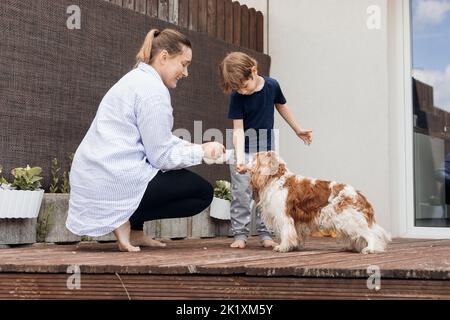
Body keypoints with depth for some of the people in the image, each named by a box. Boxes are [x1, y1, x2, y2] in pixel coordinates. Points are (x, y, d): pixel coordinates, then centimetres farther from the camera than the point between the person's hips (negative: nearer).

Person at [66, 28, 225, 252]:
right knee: (203, 192, 4)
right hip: (115, 185, -10)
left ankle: (134, 231, 17)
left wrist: (195, 148, 8)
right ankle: (126, 220, -5)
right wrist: (201, 152, -1)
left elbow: (157, 140, 20)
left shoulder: (137, 79, 17)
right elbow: (161, 156, -13)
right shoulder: (153, 90, -13)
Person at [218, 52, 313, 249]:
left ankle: (264, 234, 12)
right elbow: (238, 129, -18)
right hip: (243, 149, -2)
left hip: (266, 150, 2)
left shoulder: (272, 86, -9)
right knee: (241, 192, -4)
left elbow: (281, 106, 12)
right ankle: (240, 234, 3)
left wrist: (298, 130, 18)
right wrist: (240, 158, -30)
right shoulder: (237, 97, -15)